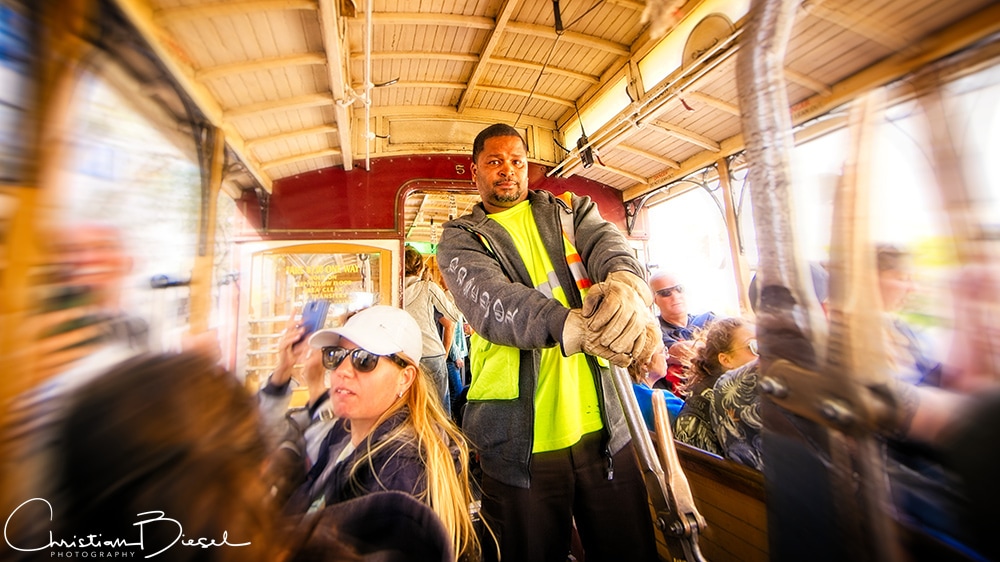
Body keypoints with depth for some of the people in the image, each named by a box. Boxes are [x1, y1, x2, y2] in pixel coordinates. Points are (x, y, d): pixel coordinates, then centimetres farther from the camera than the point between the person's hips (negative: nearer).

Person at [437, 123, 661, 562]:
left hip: (602, 424, 3)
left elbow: (608, 245, -8)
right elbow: (491, 302, -17)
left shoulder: (570, 210, 13)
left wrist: (625, 286, -33)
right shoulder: (459, 239, 4)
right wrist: (573, 327, -34)